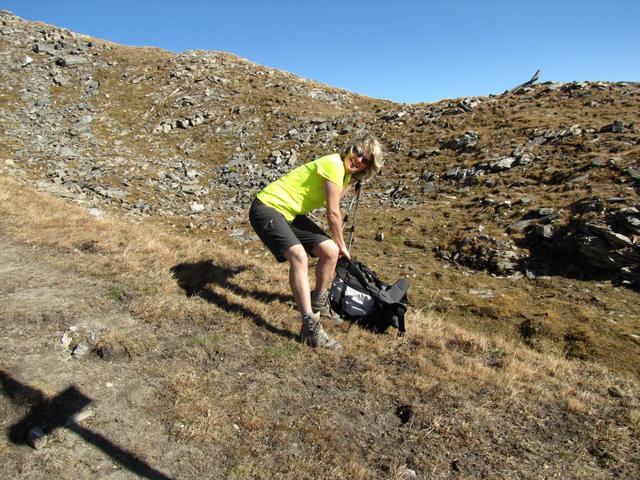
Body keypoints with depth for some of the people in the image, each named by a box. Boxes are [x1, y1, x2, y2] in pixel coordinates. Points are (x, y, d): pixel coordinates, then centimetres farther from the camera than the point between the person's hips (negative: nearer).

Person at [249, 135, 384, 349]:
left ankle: (319, 303, 20)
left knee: (330, 251, -2)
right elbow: (333, 214, -15)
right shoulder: (334, 164, -19)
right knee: (299, 255, -30)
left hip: (292, 215, 9)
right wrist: (341, 245, -1)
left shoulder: (345, 173, 10)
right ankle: (310, 326, -30)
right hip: (267, 208, -9)